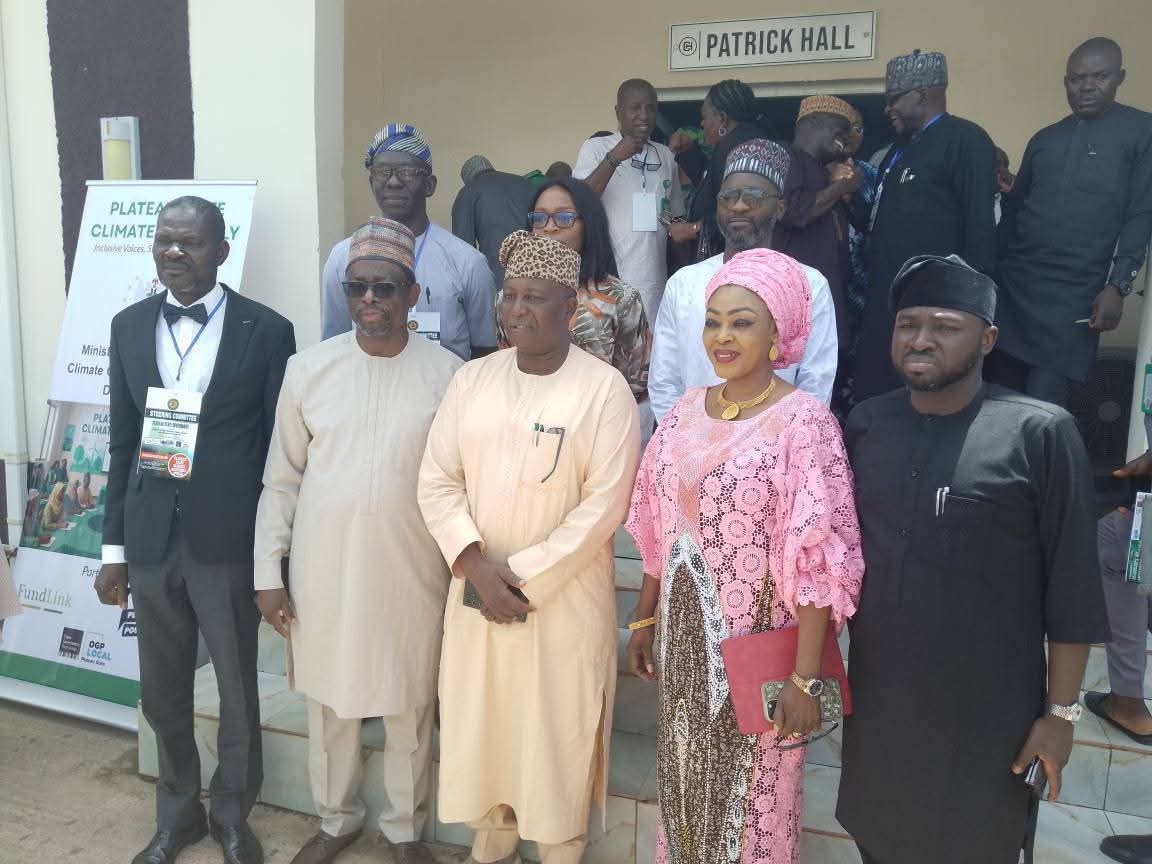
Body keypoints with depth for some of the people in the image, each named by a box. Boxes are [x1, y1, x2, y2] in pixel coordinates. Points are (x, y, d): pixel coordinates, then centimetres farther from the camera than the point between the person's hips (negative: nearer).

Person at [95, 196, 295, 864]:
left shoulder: (267, 330, -7)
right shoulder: (130, 326, 5)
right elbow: (122, 442, 8)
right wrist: (115, 546, 8)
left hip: (229, 541, -3)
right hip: (151, 540, 4)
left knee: (238, 691, 12)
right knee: (162, 694, 17)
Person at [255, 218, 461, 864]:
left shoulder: (448, 375, -8)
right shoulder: (308, 368, -3)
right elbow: (282, 480, 3)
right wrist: (269, 571, 2)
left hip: (411, 573, -1)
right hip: (322, 570, 2)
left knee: (410, 708, 14)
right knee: (329, 702, 18)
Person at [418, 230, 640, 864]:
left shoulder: (604, 389, -11)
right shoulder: (471, 379, 1)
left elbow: (604, 504, -14)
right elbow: (437, 482, 1)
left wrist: (525, 576, -14)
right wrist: (476, 567, -12)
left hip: (565, 595, -4)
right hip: (477, 588, 4)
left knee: (560, 728, 10)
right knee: (478, 717, 16)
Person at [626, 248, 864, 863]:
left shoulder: (804, 421, -15)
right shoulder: (687, 410, 2)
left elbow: (817, 562, -16)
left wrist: (804, 679, -17)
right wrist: (644, 620, 13)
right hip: (685, 636, 5)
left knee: (750, 792, 13)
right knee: (684, 777, 21)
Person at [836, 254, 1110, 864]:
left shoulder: (1039, 434, -13)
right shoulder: (864, 424, 0)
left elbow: (1071, 587, -10)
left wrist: (1061, 709, -7)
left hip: (989, 710, -3)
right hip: (877, 696, 4)